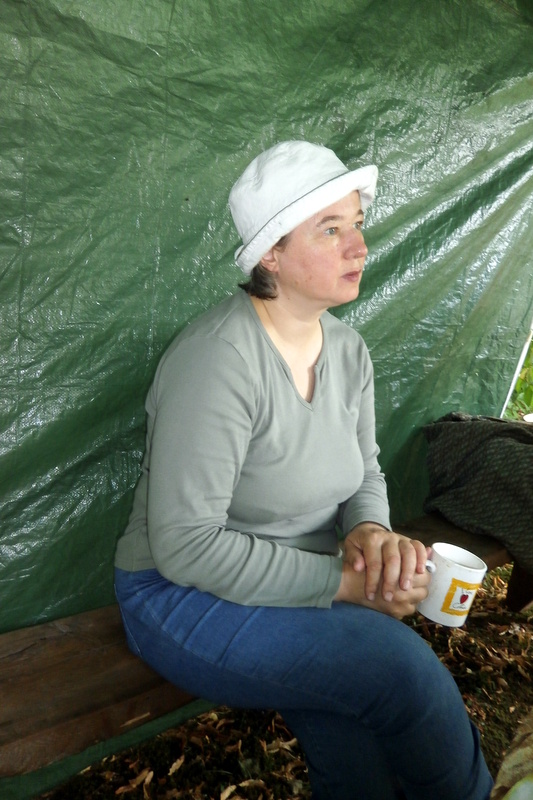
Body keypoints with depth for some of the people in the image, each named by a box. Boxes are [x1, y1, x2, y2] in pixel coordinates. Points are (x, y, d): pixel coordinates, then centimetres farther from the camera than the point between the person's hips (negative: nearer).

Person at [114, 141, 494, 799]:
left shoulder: (348, 350, 0)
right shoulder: (220, 358, -25)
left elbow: (366, 475, 9)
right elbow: (185, 545, -24)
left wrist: (370, 532, -14)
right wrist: (344, 581, -23)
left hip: (298, 588, 6)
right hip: (187, 597, -6)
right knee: (402, 666, -21)